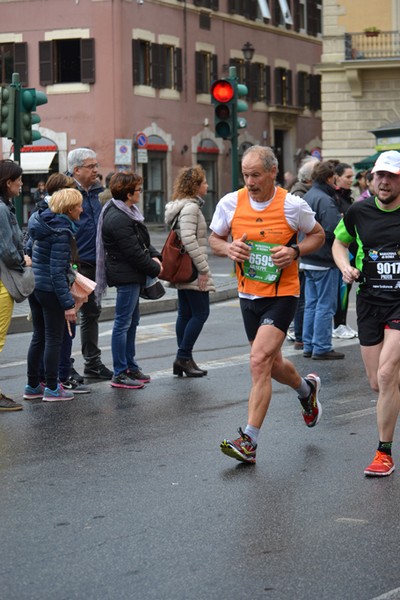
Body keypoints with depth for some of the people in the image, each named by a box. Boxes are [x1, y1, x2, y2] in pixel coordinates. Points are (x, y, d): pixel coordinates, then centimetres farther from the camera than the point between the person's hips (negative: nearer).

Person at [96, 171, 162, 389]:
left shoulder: (128, 212, 13)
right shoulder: (118, 219, -21)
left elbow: (142, 241, 17)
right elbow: (133, 252, -21)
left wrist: (154, 256, -1)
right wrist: (154, 268, -10)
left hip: (131, 275, 11)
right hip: (126, 275, -11)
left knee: (132, 321, 17)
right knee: (123, 323, -5)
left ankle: (130, 367, 27)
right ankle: (119, 374, 0)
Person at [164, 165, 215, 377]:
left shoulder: (183, 205, 16)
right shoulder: (191, 207, -15)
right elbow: (188, 239, -25)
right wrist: (203, 269, -21)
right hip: (192, 269, -10)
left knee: (185, 313, 10)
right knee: (201, 312, -5)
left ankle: (183, 359, 13)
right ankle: (184, 357, -5)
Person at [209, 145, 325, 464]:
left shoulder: (293, 205, -11)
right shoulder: (230, 203, -4)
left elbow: (318, 235, 5)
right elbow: (214, 239, 10)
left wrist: (294, 251, -14)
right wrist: (229, 249, -13)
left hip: (282, 296, -5)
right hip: (248, 296, 5)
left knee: (260, 361, -18)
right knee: (273, 365, 17)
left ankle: (249, 442, -15)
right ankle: (307, 389, 52)